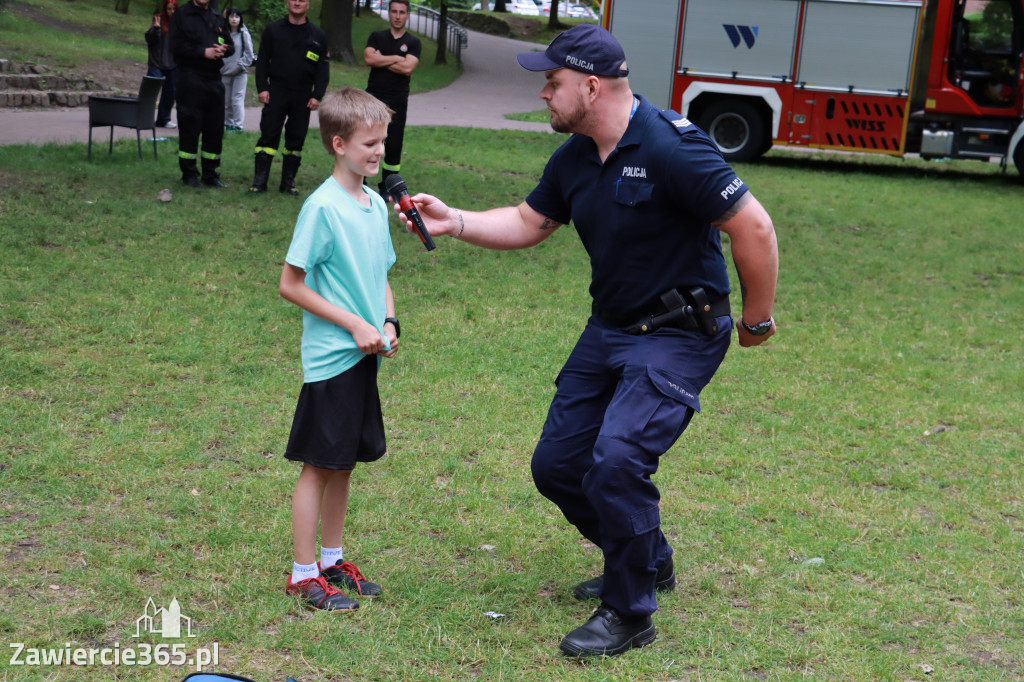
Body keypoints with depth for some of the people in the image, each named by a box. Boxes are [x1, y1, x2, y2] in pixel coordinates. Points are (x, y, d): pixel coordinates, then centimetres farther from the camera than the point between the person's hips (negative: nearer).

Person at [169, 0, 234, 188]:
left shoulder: (218, 19, 16)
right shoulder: (181, 16, 0)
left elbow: (231, 45, 17)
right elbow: (176, 46, -9)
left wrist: (224, 50, -7)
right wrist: (204, 52, -15)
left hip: (214, 79, 5)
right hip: (191, 79, -5)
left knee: (215, 129, 6)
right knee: (190, 127, -3)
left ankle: (211, 174, 15)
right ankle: (189, 174, 5)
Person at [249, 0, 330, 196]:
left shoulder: (318, 35, 7)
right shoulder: (273, 30, 6)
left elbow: (323, 68, 6)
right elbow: (262, 61, 6)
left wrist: (317, 95, -3)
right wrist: (262, 88, -4)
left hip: (303, 96, 1)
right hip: (276, 92, -1)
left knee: (296, 139, 5)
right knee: (268, 135, -5)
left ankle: (288, 181, 13)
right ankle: (260, 180, -2)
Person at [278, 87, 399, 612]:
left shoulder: (376, 204, 8)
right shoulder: (323, 207, -15)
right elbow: (290, 284, -15)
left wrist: (388, 323, 0)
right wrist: (355, 325, -16)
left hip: (365, 357, 8)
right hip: (330, 357, -7)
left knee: (344, 464, 16)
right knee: (318, 465, 1)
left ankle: (331, 560, 29)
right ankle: (303, 574, 12)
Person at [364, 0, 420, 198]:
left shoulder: (413, 43, 4)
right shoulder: (377, 37, 9)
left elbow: (407, 68, -12)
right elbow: (369, 59, -10)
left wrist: (381, 59, -6)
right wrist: (396, 58, -8)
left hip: (397, 102, -1)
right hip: (373, 99, 1)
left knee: (393, 147, 2)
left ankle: (387, 188, 13)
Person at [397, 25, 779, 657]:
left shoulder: (670, 147, -23)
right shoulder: (575, 157, 3)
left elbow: (753, 229, -20)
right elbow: (527, 224, 16)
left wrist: (757, 319, -10)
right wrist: (453, 220, 2)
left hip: (679, 336, -9)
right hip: (609, 330, 9)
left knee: (616, 463, -22)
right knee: (557, 464, 10)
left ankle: (631, 613, -1)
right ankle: (648, 561, 33)